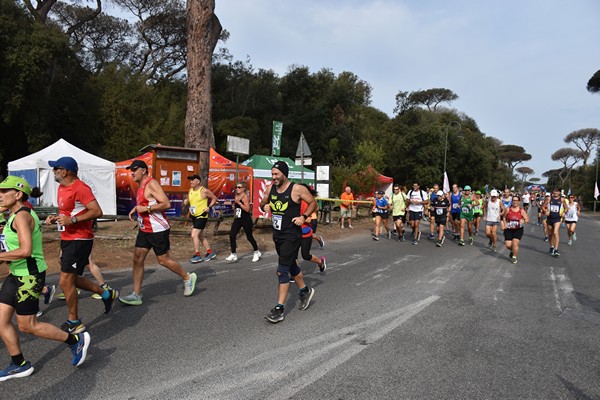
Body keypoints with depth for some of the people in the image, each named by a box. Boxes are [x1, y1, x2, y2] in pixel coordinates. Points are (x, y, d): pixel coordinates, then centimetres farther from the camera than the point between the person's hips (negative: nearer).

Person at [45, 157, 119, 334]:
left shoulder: (80, 188, -18)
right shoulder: (62, 187, 13)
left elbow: (97, 211, -24)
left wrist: (72, 220, -26)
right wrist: (56, 218, 6)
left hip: (79, 240, -10)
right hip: (67, 239, 10)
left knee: (65, 282, -4)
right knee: (72, 279, 18)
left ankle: (74, 323, 12)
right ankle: (107, 294, 31)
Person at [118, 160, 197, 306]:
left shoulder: (151, 184, -16)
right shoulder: (141, 186, 13)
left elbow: (166, 204, -23)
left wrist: (145, 208, -22)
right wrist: (136, 209, 10)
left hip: (158, 230, -9)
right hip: (144, 229, 9)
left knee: (163, 260, 1)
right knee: (137, 259, 2)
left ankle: (188, 278, 22)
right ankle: (136, 295, 6)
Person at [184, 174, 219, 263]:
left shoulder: (204, 191, -14)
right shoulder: (190, 190, 6)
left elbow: (215, 198, -6)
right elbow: (189, 200, 21)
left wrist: (209, 207, -16)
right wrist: (186, 202, -2)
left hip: (202, 216, -8)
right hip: (194, 216, 8)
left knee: (194, 235, -15)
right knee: (201, 236, 15)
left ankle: (197, 256, -4)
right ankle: (210, 253, 28)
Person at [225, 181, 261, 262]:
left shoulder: (245, 196, -12)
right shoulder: (237, 196, 10)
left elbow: (247, 209, -22)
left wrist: (239, 202, -27)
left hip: (246, 220, -7)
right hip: (237, 219, 7)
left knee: (249, 237, 6)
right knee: (232, 235, -6)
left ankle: (257, 252, 27)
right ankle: (233, 255, 2)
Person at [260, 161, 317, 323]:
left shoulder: (297, 189, -14)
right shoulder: (270, 188, 2)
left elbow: (313, 203, -3)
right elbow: (263, 203, 16)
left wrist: (304, 217, -16)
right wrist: (264, 207, -7)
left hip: (292, 235, -7)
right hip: (277, 234, 7)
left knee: (282, 270, -10)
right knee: (291, 266, 22)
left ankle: (279, 309, -2)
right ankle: (305, 290, 44)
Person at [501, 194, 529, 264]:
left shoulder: (521, 211, -4)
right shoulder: (508, 209, -3)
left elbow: (527, 219, -3)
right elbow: (504, 217, 12)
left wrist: (523, 221, -25)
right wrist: (505, 224, -2)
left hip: (518, 230, -1)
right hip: (509, 230, 1)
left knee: (515, 243, -12)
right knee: (508, 245, -3)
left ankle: (514, 257, 9)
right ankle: (513, 251, 33)